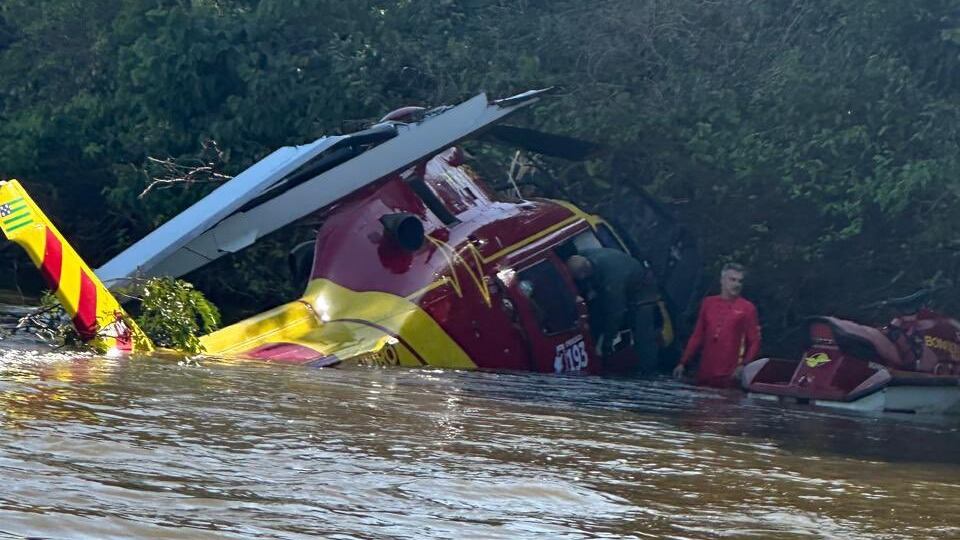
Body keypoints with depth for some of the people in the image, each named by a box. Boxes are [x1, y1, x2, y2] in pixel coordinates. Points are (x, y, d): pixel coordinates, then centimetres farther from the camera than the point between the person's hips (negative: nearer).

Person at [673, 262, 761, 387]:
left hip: (730, 376, -3)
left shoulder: (747, 308, 1)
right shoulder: (708, 303, 11)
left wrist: (744, 365, -15)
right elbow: (697, 336, 15)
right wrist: (683, 363, 9)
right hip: (705, 373, 3)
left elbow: (754, 342, 0)